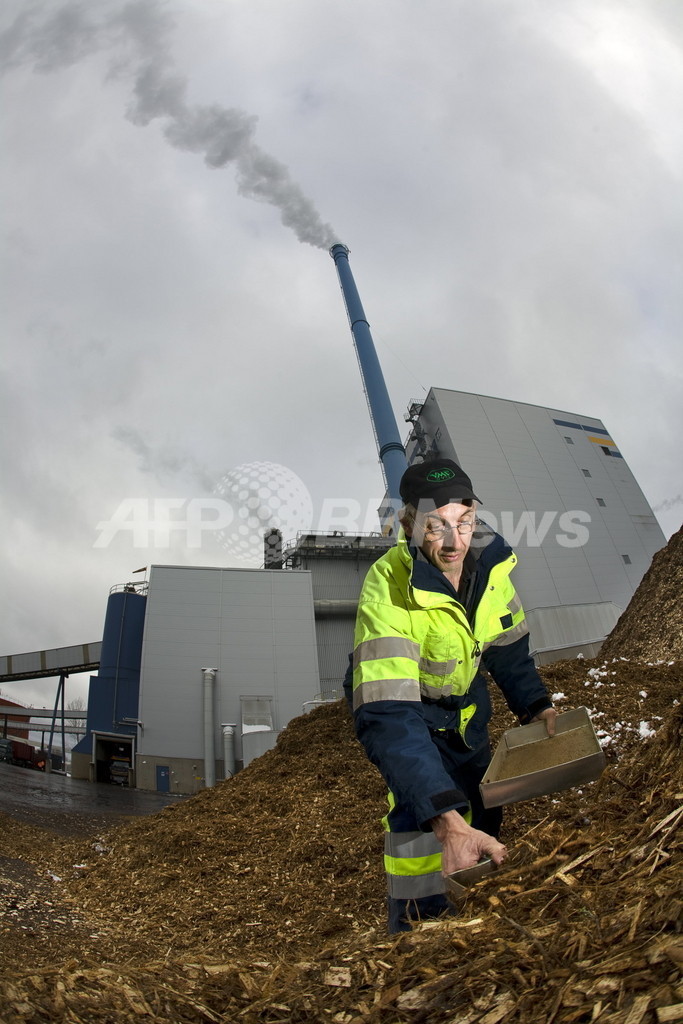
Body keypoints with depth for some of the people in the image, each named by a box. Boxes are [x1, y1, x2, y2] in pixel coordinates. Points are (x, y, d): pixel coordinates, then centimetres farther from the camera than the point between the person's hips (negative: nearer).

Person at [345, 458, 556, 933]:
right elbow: (388, 716, -47)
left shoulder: (490, 560, -22)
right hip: (402, 702, -5)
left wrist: (536, 704, -15)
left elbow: (508, 645, -3)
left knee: (485, 817, 19)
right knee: (418, 814, -23)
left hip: (463, 702, 6)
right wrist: (445, 819, -55)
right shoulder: (388, 590, -40)